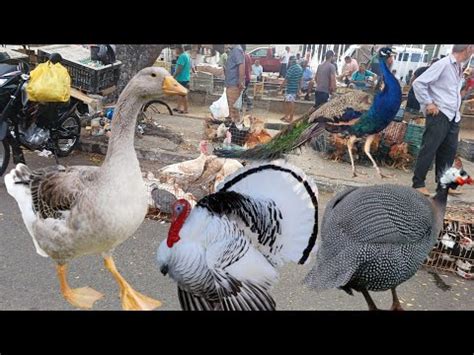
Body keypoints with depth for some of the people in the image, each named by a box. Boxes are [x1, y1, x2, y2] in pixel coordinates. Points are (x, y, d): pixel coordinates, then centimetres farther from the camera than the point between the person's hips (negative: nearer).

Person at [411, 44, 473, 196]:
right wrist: (428, 103, -14)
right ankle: (418, 183, 3)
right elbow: (418, 83, -15)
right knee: (429, 149, -5)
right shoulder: (443, 64, -12)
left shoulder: (459, 68, 15)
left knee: (449, 151, 12)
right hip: (439, 115, -9)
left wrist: (456, 110, 12)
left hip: (453, 117, 9)